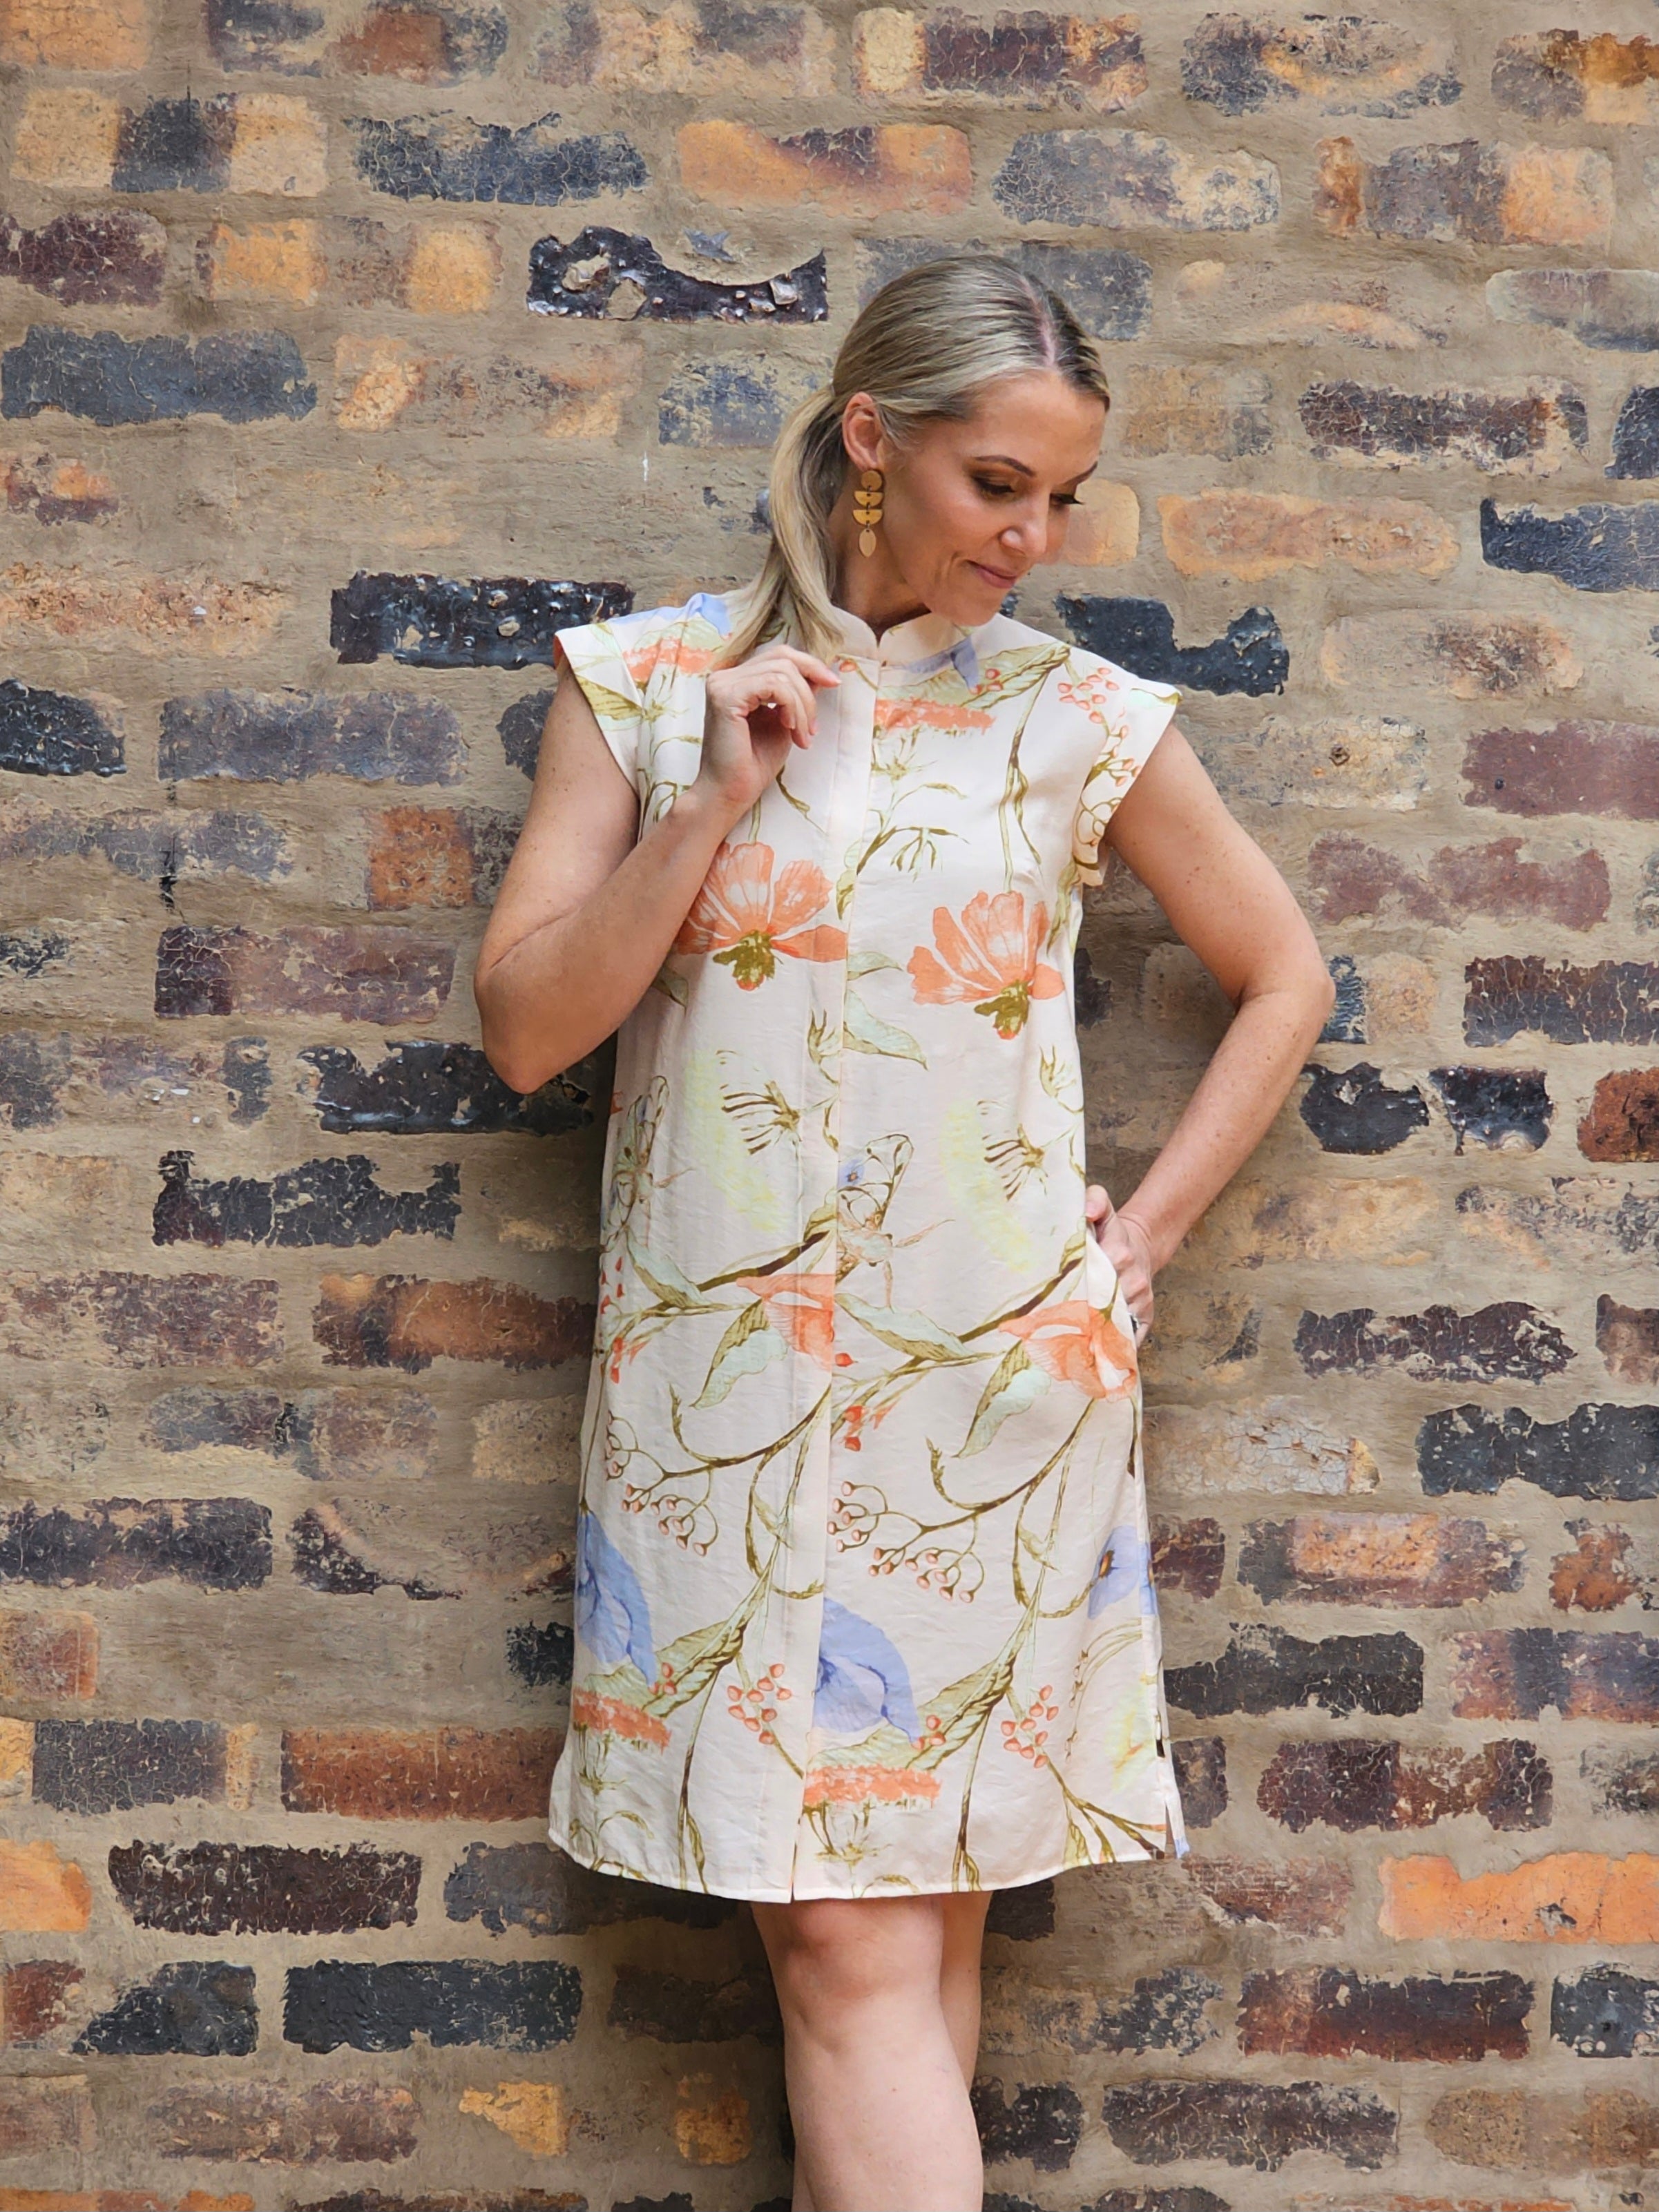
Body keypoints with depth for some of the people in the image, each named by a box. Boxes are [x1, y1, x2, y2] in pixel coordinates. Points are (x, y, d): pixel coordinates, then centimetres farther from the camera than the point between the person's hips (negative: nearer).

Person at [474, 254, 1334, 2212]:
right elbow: (524, 1029, -1)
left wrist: (1142, 1235, 5)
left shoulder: (1078, 717, 4)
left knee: (904, 1923, 6)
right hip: (730, 1389, -1)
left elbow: (1284, 977, 14)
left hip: (998, 1392, 1)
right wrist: (715, 801, -10)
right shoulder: (647, 685, 3)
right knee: (846, 1940, -2)